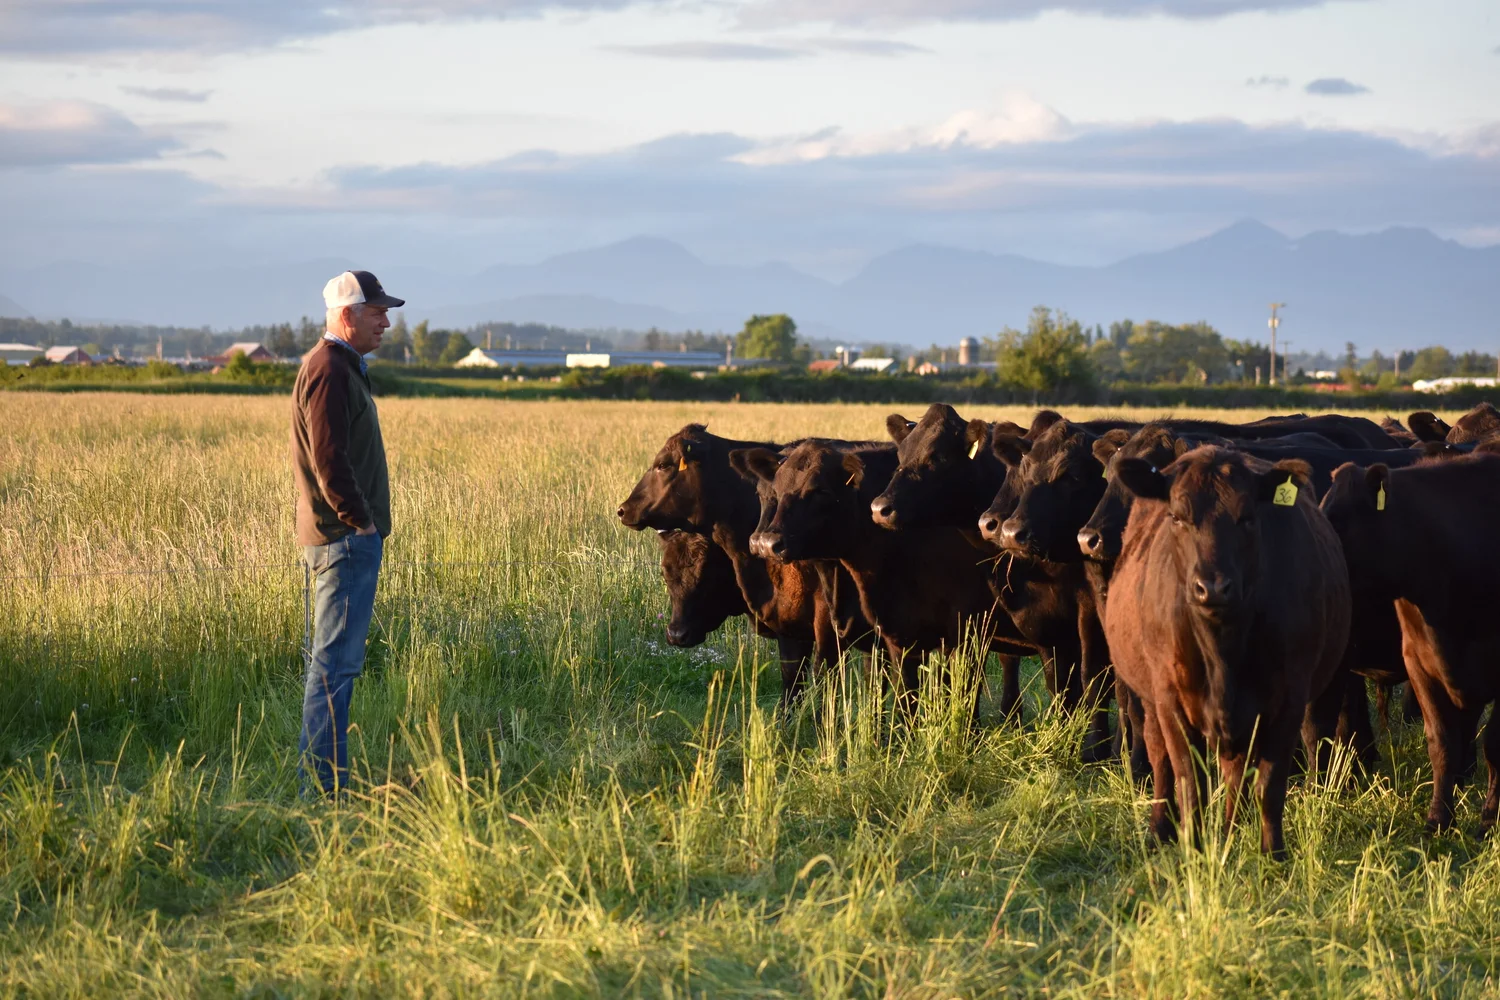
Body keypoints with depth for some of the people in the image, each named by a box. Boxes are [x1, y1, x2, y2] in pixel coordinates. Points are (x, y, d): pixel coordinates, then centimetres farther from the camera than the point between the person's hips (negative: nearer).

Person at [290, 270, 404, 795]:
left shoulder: (342, 367, 18)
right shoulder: (329, 371, -15)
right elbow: (329, 460, -23)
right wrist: (359, 520, -16)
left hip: (344, 537, 11)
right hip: (345, 537, -11)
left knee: (330, 658, 14)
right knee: (336, 660, -10)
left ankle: (323, 776, 20)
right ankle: (323, 782, -9)